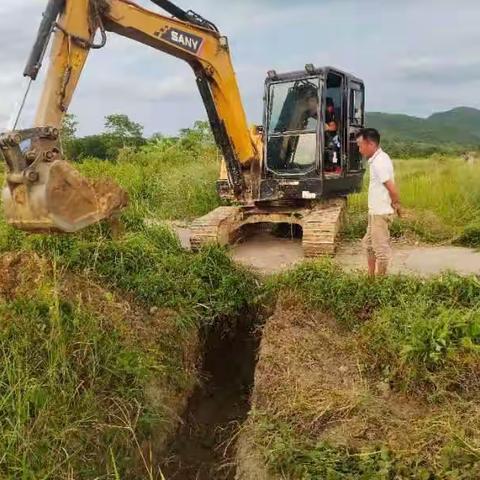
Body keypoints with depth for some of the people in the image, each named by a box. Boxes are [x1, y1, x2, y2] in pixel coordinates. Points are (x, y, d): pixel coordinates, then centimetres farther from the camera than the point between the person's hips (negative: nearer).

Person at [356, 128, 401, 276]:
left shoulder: (379, 162, -22)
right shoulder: (379, 158, 10)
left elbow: (391, 188, -25)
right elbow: (389, 186, 14)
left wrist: (396, 205, -10)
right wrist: (395, 205, 13)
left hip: (380, 213, -10)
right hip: (376, 211, 10)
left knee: (381, 248, 3)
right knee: (369, 243, 20)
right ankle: (371, 276, 32)